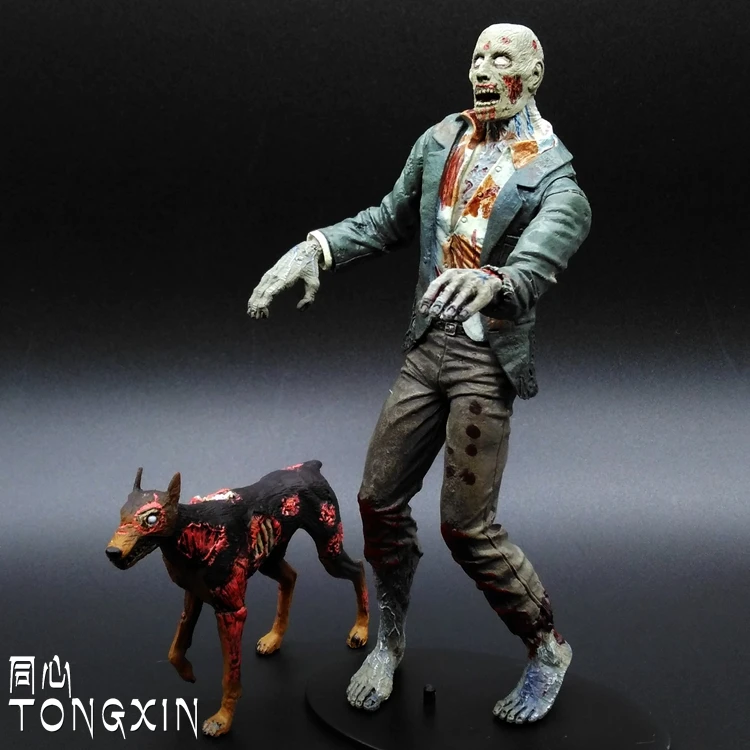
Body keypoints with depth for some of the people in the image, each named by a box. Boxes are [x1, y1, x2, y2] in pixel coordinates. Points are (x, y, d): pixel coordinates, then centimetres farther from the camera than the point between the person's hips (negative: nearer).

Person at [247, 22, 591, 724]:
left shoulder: (552, 175, -10)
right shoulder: (440, 139, 8)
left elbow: (534, 266, -27)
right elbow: (390, 219, 14)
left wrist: (491, 281, -50)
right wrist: (317, 246, 0)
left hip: (487, 357, -5)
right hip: (428, 345, 6)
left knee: (466, 524, -4)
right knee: (379, 499, 8)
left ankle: (548, 649, 20)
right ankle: (390, 641, 31)